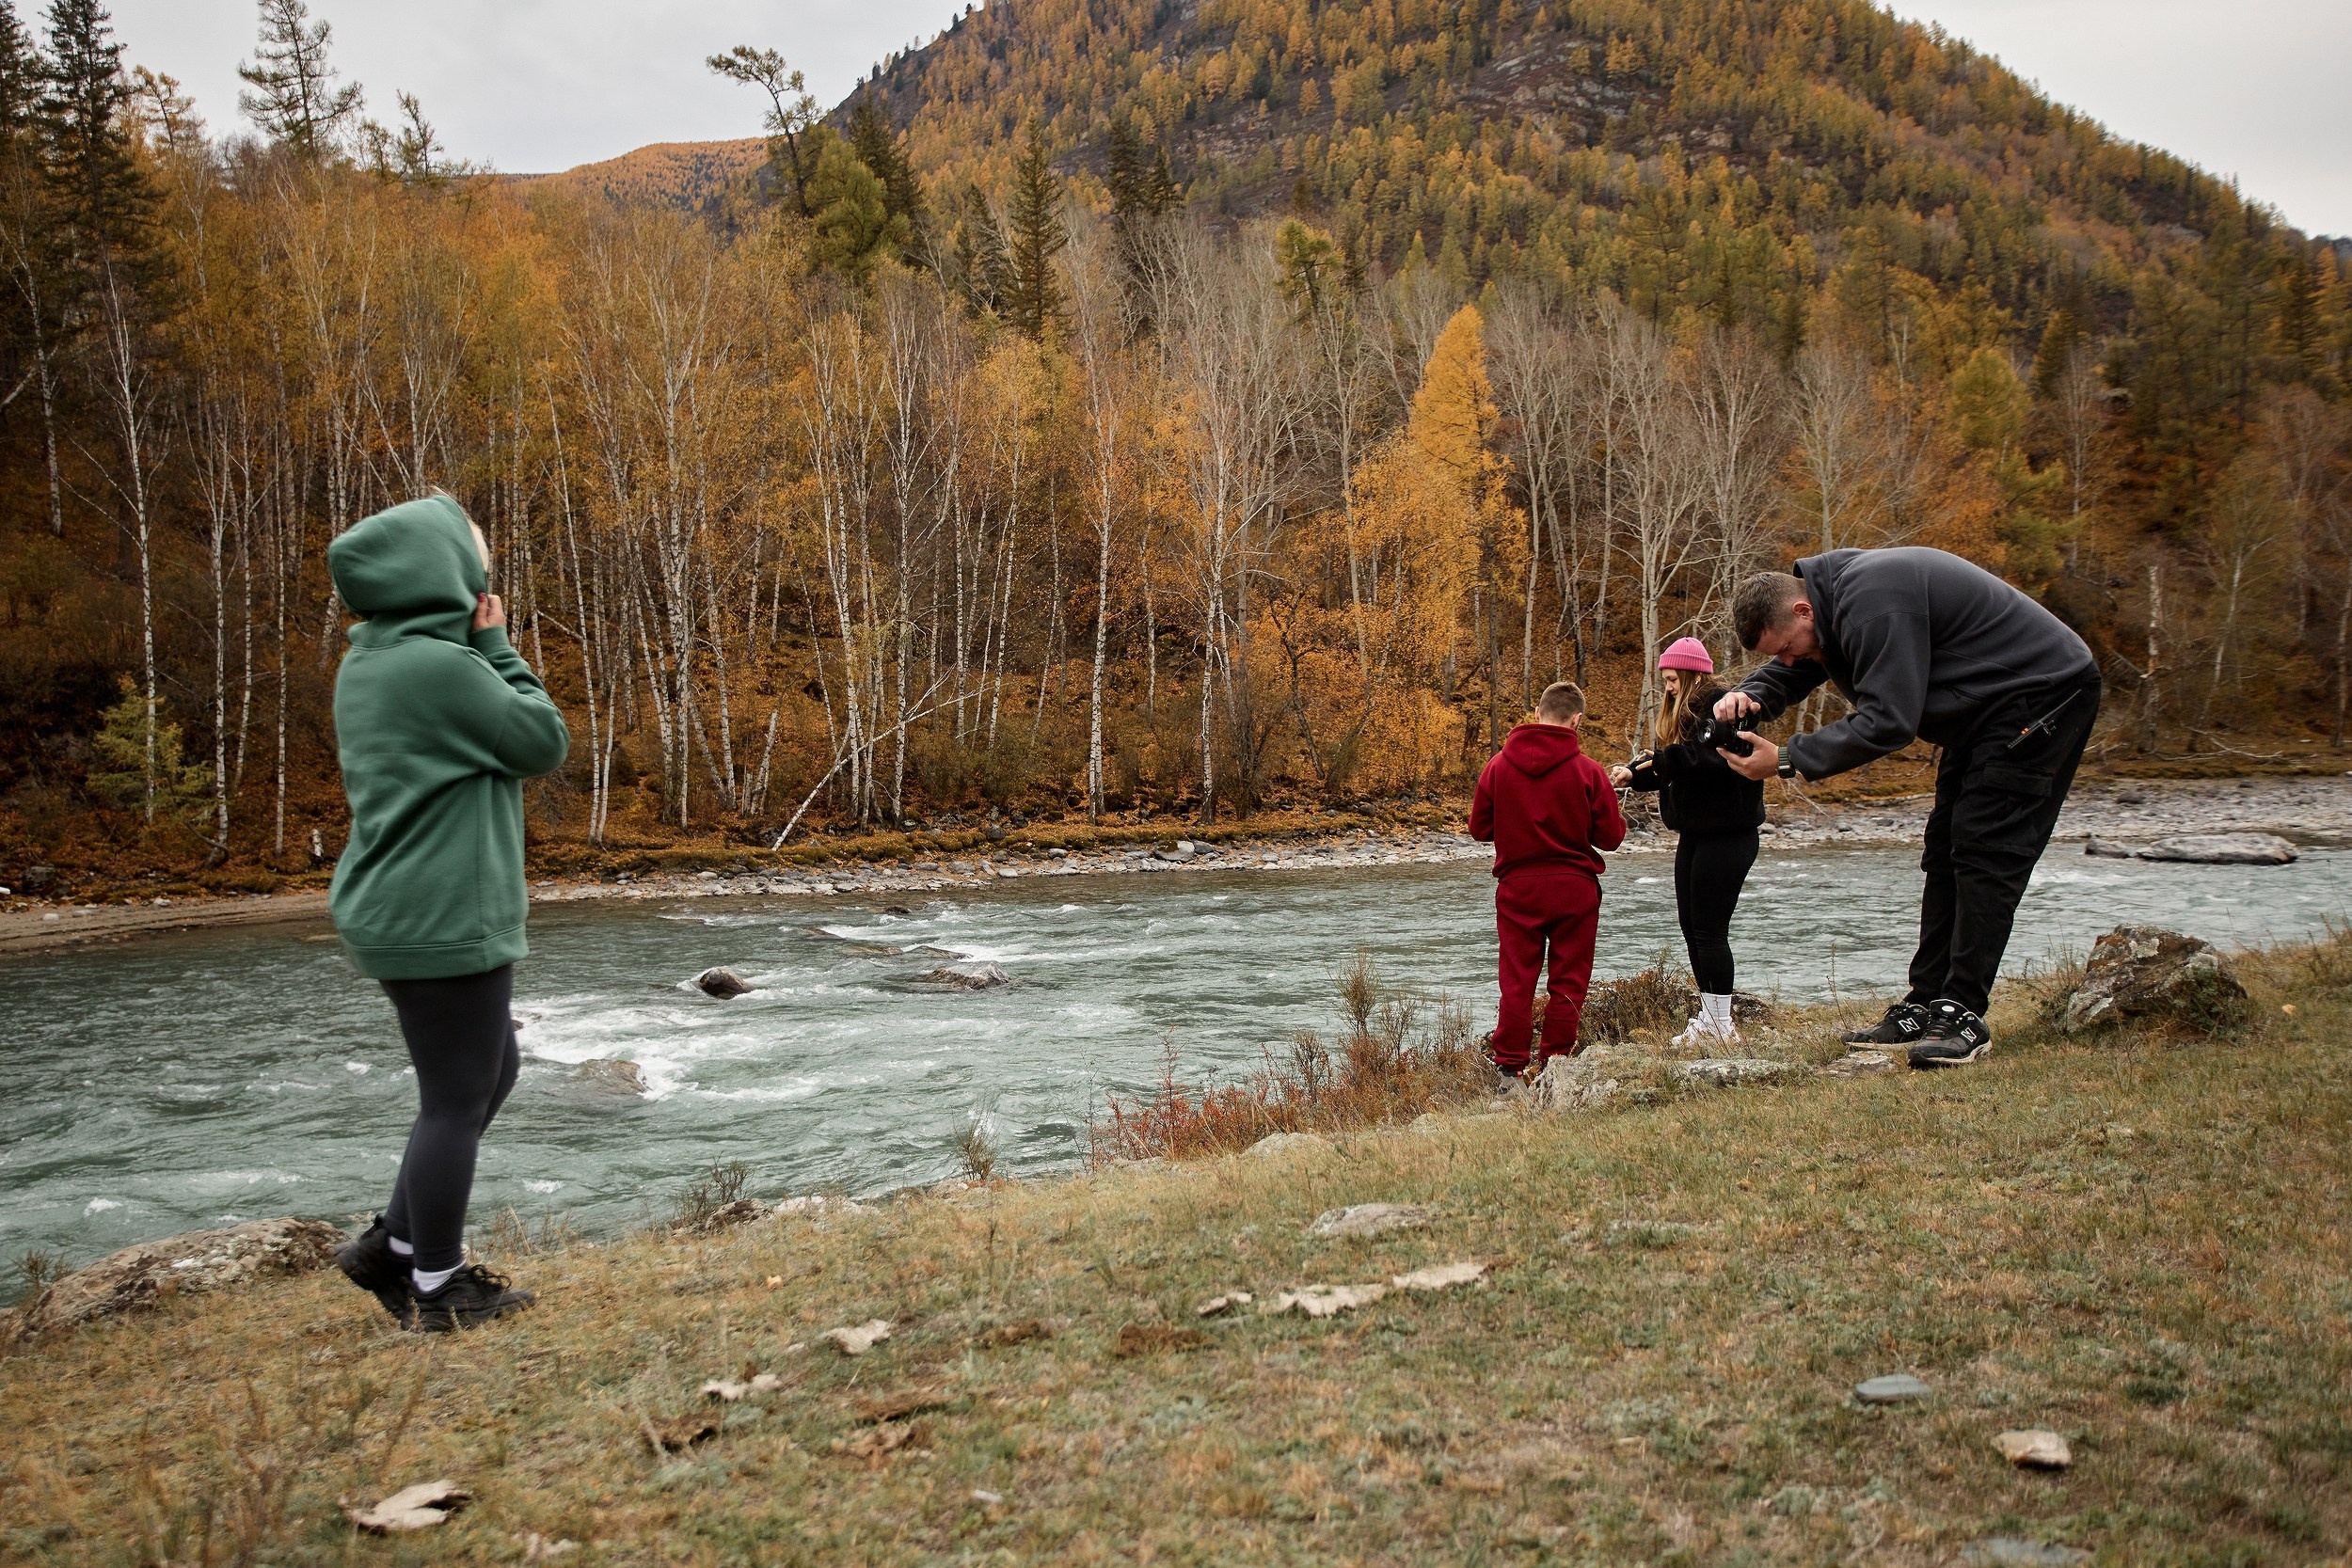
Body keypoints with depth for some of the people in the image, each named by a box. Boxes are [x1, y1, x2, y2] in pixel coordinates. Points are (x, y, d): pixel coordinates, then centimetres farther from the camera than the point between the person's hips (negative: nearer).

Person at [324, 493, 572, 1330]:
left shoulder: (369, 664, 10)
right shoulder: (442, 664, -20)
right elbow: (543, 742, -12)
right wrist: (497, 647, -5)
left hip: (402, 910, 10)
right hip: (445, 919, -10)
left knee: (493, 1072, 21)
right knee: (456, 1101, 3)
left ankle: (394, 1245, 26)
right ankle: (437, 1289, 16)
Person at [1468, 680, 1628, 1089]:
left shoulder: (1498, 766, -3)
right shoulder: (1587, 770, -8)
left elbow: (1479, 829, 4)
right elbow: (1610, 836, -3)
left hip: (1517, 888, 2)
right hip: (1574, 889, -2)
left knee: (1516, 981, 6)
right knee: (1568, 982, 8)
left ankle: (1509, 1070, 5)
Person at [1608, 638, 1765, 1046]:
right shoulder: (1686, 710, 16)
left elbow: (1717, 759, -27)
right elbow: (1677, 769, 15)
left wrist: (1662, 759, -25)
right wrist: (1634, 775, 1)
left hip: (1726, 834, -10)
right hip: (1696, 834, 10)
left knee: (1709, 929, -7)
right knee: (1691, 926, 11)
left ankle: (1720, 1026, 0)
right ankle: (1710, 1019, 18)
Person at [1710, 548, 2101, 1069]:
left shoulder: (1874, 605, -30)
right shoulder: (1837, 592, 2)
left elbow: (1888, 722, -32)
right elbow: (1787, 673, 10)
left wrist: (1785, 761, -30)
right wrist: (1748, 697, -14)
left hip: (2042, 696, -11)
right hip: (1986, 710, 11)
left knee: (1984, 854, -14)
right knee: (1946, 852, 8)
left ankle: (1963, 1014, -11)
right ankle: (1924, 1006, 11)